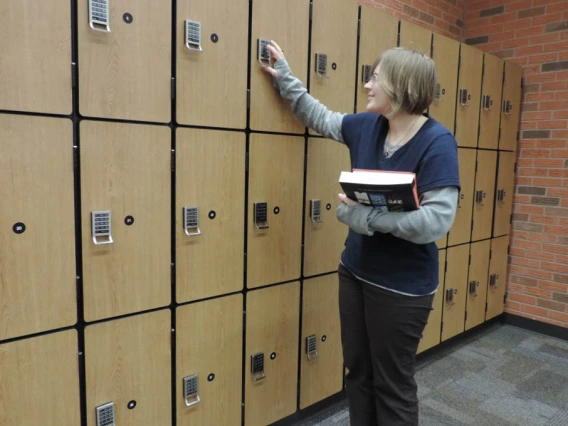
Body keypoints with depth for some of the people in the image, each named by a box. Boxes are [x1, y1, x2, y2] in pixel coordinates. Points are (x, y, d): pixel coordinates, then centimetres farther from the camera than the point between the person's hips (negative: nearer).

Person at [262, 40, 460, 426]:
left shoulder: (437, 142, -18)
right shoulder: (366, 127, 2)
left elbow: (437, 220, -26)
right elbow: (320, 117, 20)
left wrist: (368, 215, -28)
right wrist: (286, 78, 22)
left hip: (403, 287, -6)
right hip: (355, 273, 7)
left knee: (393, 386, 11)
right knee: (358, 373, 21)